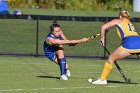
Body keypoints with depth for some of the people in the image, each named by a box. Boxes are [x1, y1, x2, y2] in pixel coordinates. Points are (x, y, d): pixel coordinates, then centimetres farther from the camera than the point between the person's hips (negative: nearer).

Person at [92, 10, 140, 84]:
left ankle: (102, 79, 8)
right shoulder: (130, 23, 35)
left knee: (111, 58, 8)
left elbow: (103, 27, 9)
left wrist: (102, 38, 19)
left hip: (129, 44, -5)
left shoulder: (118, 21, 19)